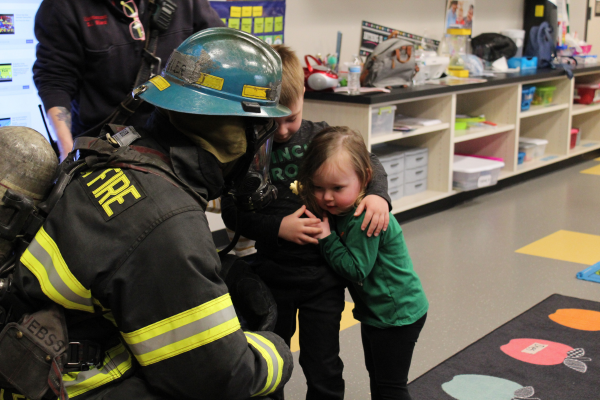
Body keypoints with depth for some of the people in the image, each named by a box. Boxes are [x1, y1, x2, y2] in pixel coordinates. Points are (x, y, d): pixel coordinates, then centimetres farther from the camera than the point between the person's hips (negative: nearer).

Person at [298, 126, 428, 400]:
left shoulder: (366, 219, -30)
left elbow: (355, 269, -30)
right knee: (377, 377, 24)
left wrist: (326, 238, -26)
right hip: (375, 311, 10)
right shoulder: (340, 210, -2)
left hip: (396, 313, -10)